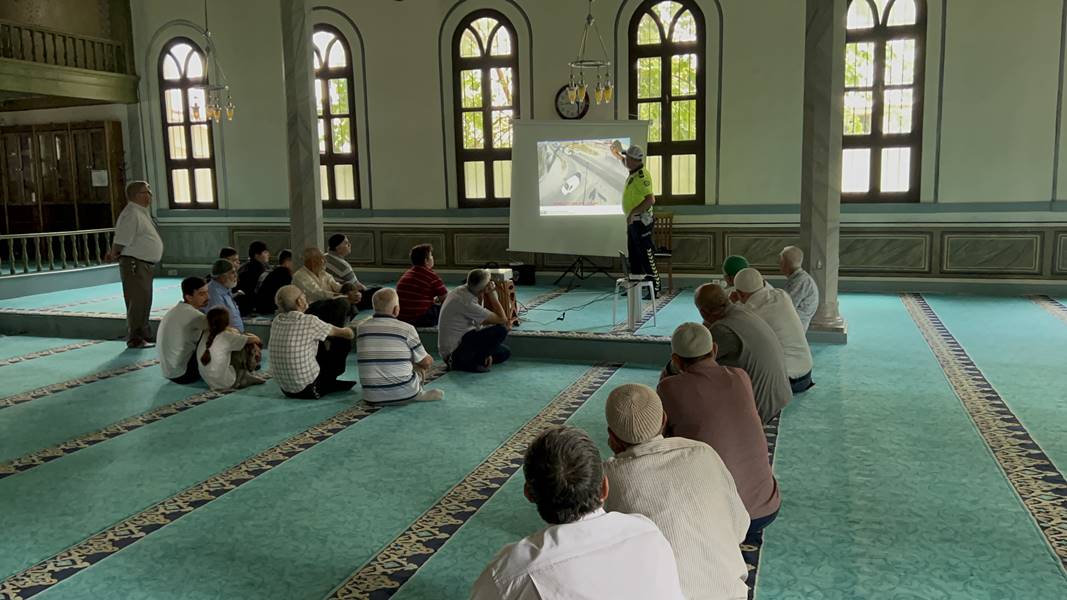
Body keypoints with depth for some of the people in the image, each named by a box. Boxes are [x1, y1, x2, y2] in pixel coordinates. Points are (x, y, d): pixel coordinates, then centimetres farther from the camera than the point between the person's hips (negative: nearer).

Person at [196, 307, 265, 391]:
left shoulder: (204, 338, -1)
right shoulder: (227, 337, -16)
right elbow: (255, 340, -1)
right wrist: (256, 339, 21)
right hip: (227, 384, -7)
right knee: (249, 344, 4)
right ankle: (250, 372, 25)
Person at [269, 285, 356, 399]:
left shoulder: (276, 321, 1)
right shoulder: (310, 321, -17)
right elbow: (349, 334, -4)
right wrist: (349, 331, 18)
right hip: (310, 390, -7)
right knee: (343, 342, 6)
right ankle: (331, 384, 26)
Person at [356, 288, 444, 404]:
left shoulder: (361, 328, 2)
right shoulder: (406, 329, -9)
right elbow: (426, 363, 1)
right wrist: (429, 359, 26)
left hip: (372, 397, 4)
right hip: (404, 394, -4)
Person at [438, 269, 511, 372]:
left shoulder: (461, 290, 1)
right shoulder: (467, 303, -27)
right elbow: (502, 319, -21)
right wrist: (492, 294, -16)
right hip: (455, 351, -10)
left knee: (505, 352, 12)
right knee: (501, 330, -21)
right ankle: (470, 363, -10)